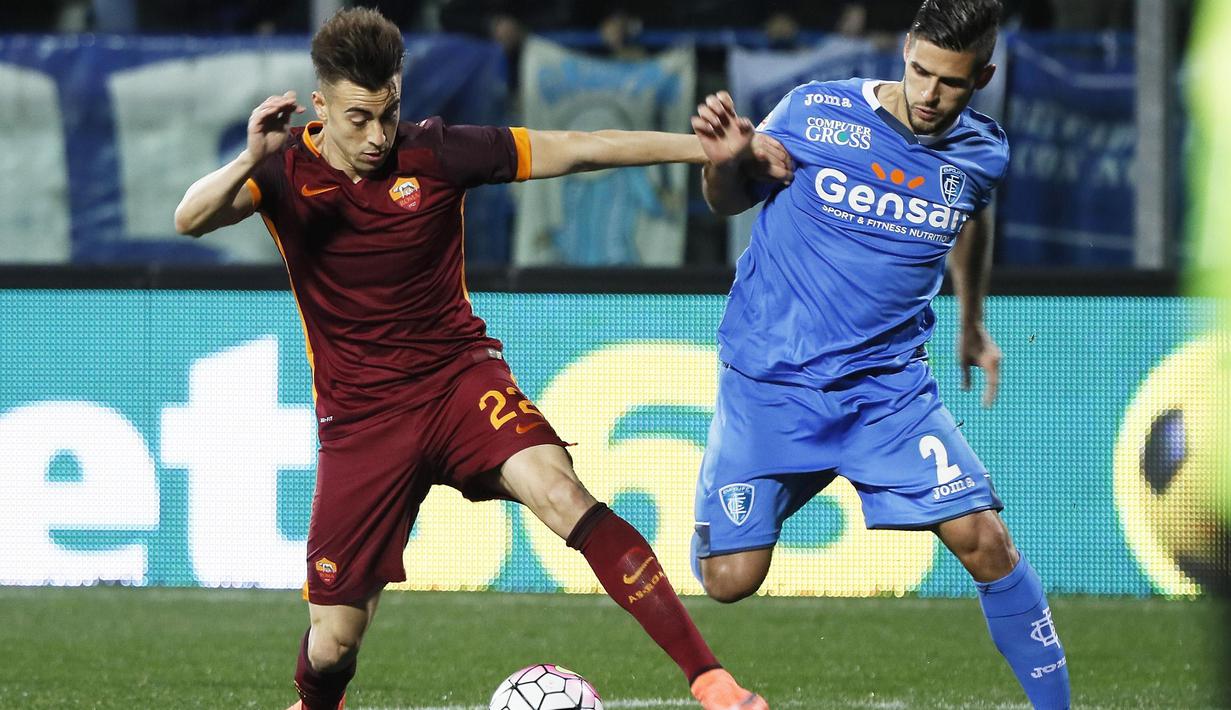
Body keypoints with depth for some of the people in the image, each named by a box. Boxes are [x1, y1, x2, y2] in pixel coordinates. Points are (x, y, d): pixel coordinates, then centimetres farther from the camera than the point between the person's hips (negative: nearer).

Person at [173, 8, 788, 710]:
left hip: (458, 373, 0)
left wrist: (711, 146, -9)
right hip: (359, 411, 0)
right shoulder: (286, 169, -8)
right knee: (334, 641, -1)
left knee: (562, 494, -29)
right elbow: (191, 219, -25)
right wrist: (249, 161, -44)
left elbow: (572, 149, -5)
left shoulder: (432, 152, -7)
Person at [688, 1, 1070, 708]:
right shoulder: (815, 112, -11)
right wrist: (725, 162, -19)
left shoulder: (983, 153, -1)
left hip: (889, 379, 2)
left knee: (984, 539, -14)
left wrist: (974, 326, 32)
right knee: (730, 580, -8)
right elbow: (733, 201, 3)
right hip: (769, 378, -2)